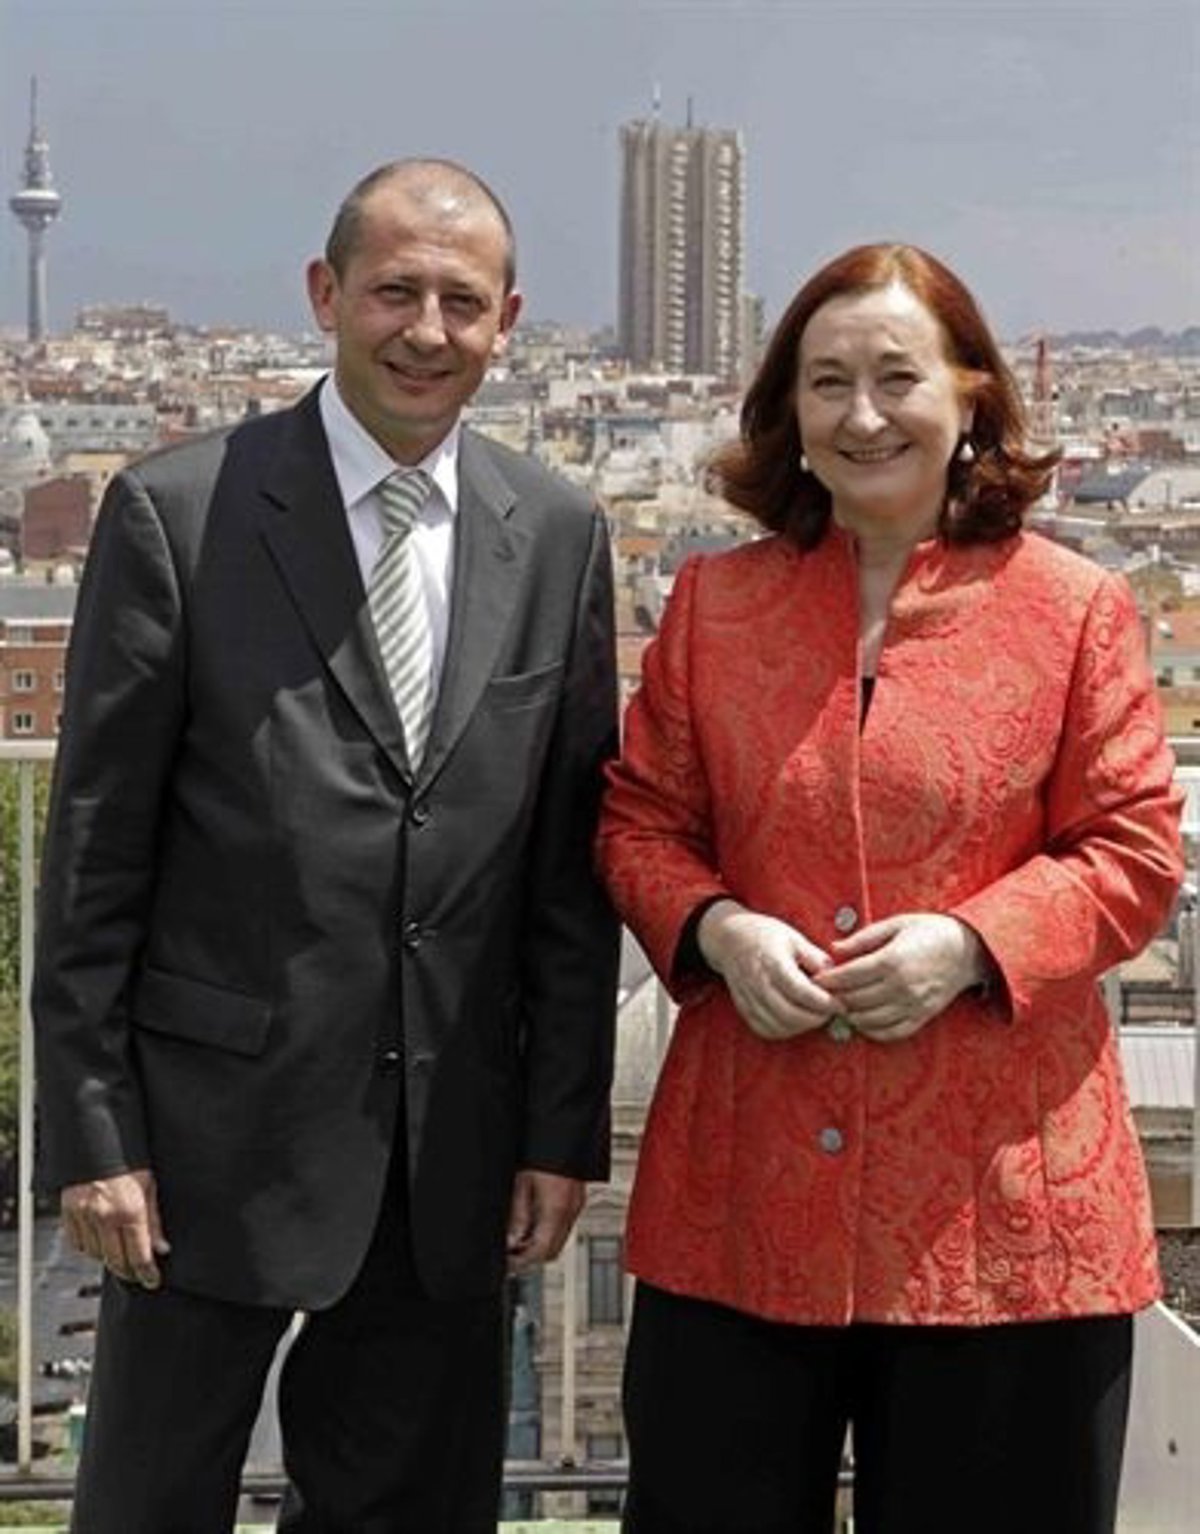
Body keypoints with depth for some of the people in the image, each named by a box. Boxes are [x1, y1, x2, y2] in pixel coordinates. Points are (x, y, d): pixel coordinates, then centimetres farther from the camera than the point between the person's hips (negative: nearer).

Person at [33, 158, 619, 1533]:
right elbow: (95, 847, -5)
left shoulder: (559, 536, 5)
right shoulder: (177, 513, -6)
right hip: (222, 1123, -3)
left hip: (455, 1142, 3)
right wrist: (92, 1130, -8)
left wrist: (565, 1130, 3)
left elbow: (572, 855, 6)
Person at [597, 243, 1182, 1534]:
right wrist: (718, 930, -9)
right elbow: (640, 821, 12)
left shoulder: (1074, 608, -1)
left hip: (996, 1193, -2)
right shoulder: (715, 603, 7)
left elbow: (1133, 853, 0)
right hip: (746, 1185, 3)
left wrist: (969, 942, -16)